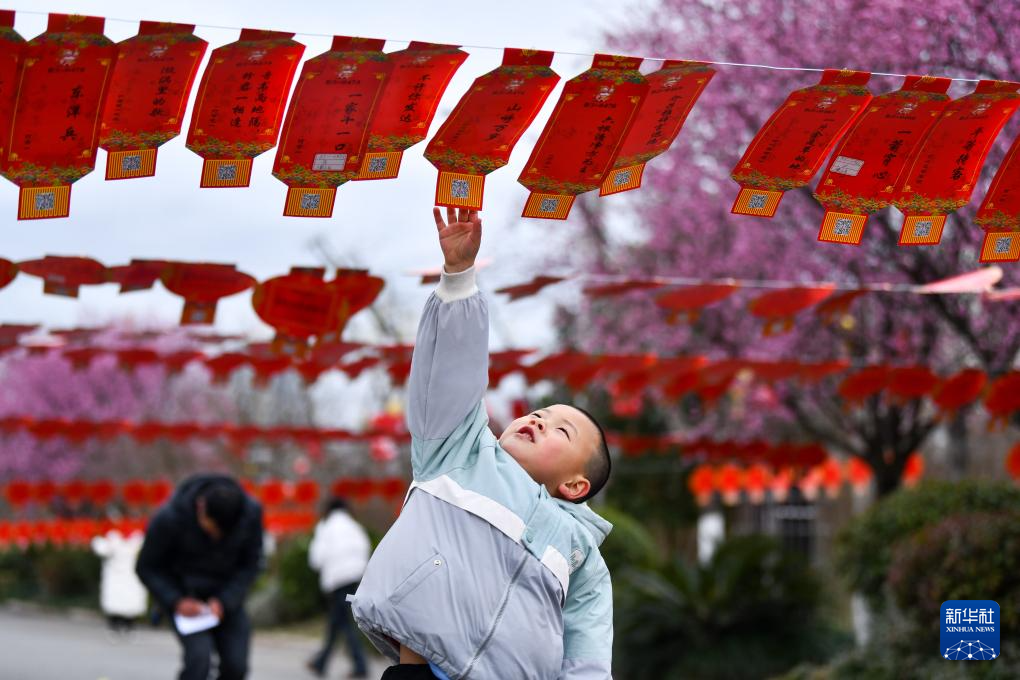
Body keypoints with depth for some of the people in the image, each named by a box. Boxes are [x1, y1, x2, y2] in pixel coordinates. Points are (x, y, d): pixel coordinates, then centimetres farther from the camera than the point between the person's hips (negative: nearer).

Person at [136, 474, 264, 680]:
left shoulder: (251, 512, -17)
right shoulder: (168, 518, -24)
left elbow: (251, 563, -5)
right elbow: (147, 568, -10)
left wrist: (224, 601, -18)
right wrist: (176, 601, -23)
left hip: (227, 597, 3)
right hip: (185, 595, -3)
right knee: (199, 657, -24)